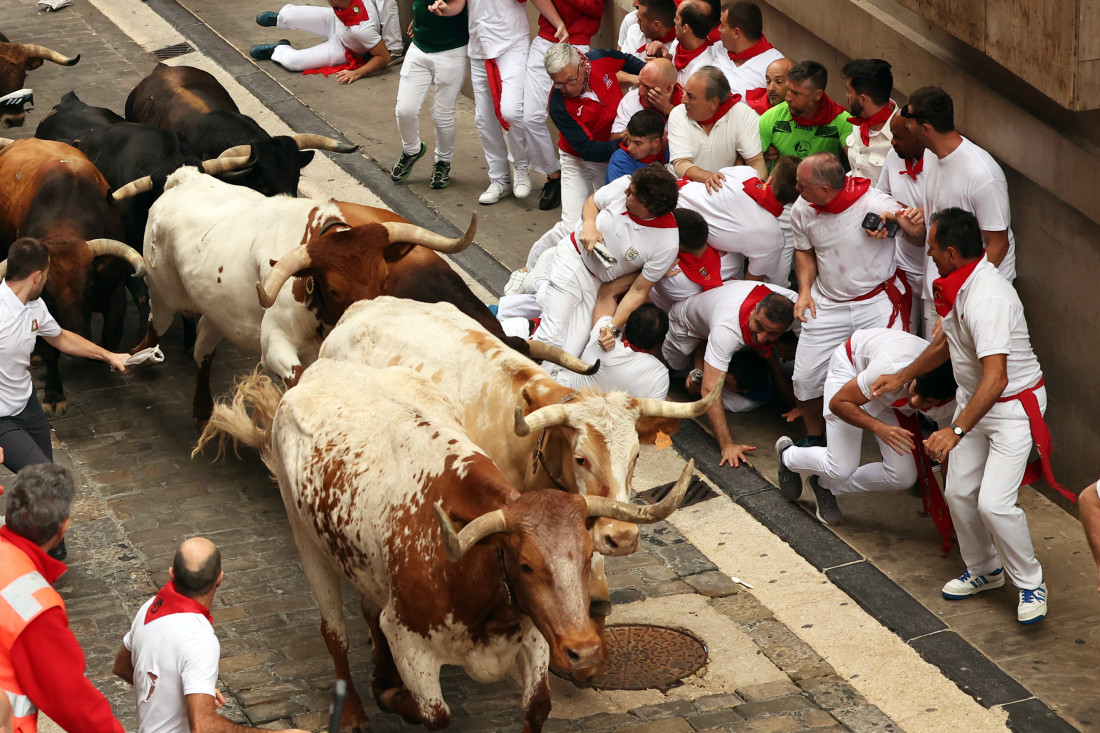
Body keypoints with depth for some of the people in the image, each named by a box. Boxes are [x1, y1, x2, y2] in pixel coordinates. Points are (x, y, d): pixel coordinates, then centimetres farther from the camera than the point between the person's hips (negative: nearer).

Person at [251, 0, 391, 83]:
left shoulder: (363, 29, -48)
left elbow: (384, 57, -37)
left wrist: (357, 74, -39)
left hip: (342, 50, -4)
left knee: (291, 62, -13)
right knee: (287, 16, -2)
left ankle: (278, 50, 26)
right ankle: (279, 19, 39)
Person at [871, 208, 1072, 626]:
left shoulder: (987, 300, -32)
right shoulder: (960, 286, 0)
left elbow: (996, 378, -38)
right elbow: (947, 343, 19)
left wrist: (956, 431, -40)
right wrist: (901, 377, 24)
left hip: (1013, 406, -9)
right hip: (974, 399, 9)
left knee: (994, 503, -15)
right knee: (959, 492, 9)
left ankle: (1030, 584, 6)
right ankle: (984, 569, 32)